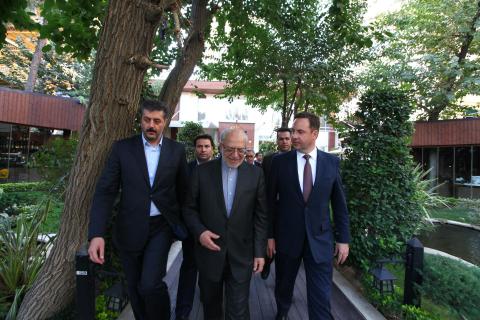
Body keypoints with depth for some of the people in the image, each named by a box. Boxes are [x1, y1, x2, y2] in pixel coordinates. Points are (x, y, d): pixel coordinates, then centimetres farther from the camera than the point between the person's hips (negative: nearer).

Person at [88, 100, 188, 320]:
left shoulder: (176, 150, -2)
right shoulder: (122, 148, -4)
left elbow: (182, 190, 6)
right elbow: (105, 191, -8)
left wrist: (181, 223, 8)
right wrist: (96, 234, -17)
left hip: (161, 227, -1)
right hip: (130, 228, 1)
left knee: (150, 284, -11)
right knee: (135, 286, 16)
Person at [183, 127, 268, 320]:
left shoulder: (256, 174, -4)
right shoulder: (202, 171, -5)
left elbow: (261, 216, -2)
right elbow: (189, 208, 1)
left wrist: (260, 252, -3)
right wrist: (199, 231, -15)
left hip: (241, 254, -1)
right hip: (209, 250, 1)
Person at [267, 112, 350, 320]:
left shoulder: (332, 162, -2)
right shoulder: (280, 161, -6)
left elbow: (339, 203, 3)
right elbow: (270, 201, -2)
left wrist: (343, 238, 3)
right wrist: (269, 234, -1)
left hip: (320, 238, 0)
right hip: (286, 236, 1)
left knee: (321, 295, 5)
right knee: (283, 286, 21)